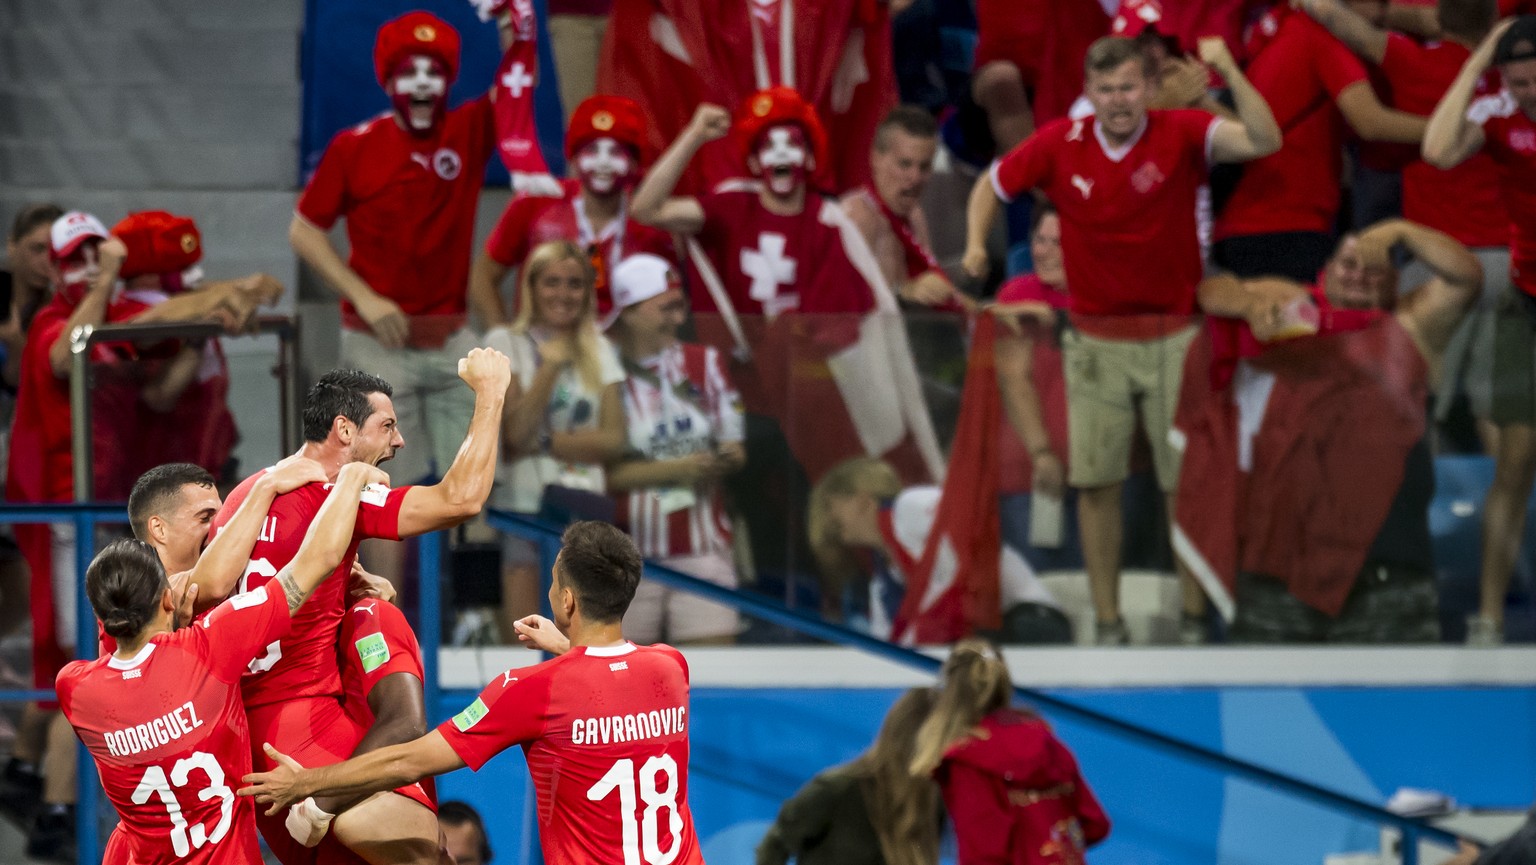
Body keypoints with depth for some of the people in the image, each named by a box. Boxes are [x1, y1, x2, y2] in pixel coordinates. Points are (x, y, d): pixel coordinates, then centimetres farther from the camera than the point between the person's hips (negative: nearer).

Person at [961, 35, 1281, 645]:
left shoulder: (1181, 136, -10)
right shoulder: (1060, 145, -4)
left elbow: (1264, 141, -25)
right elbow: (992, 185, 12)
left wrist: (1230, 74, -35)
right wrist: (975, 245, -5)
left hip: (1173, 336, -2)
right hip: (1096, 339, 2)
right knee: (1096, 482, 2)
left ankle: (1194, 616, 12)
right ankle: (1107, 621, 10)